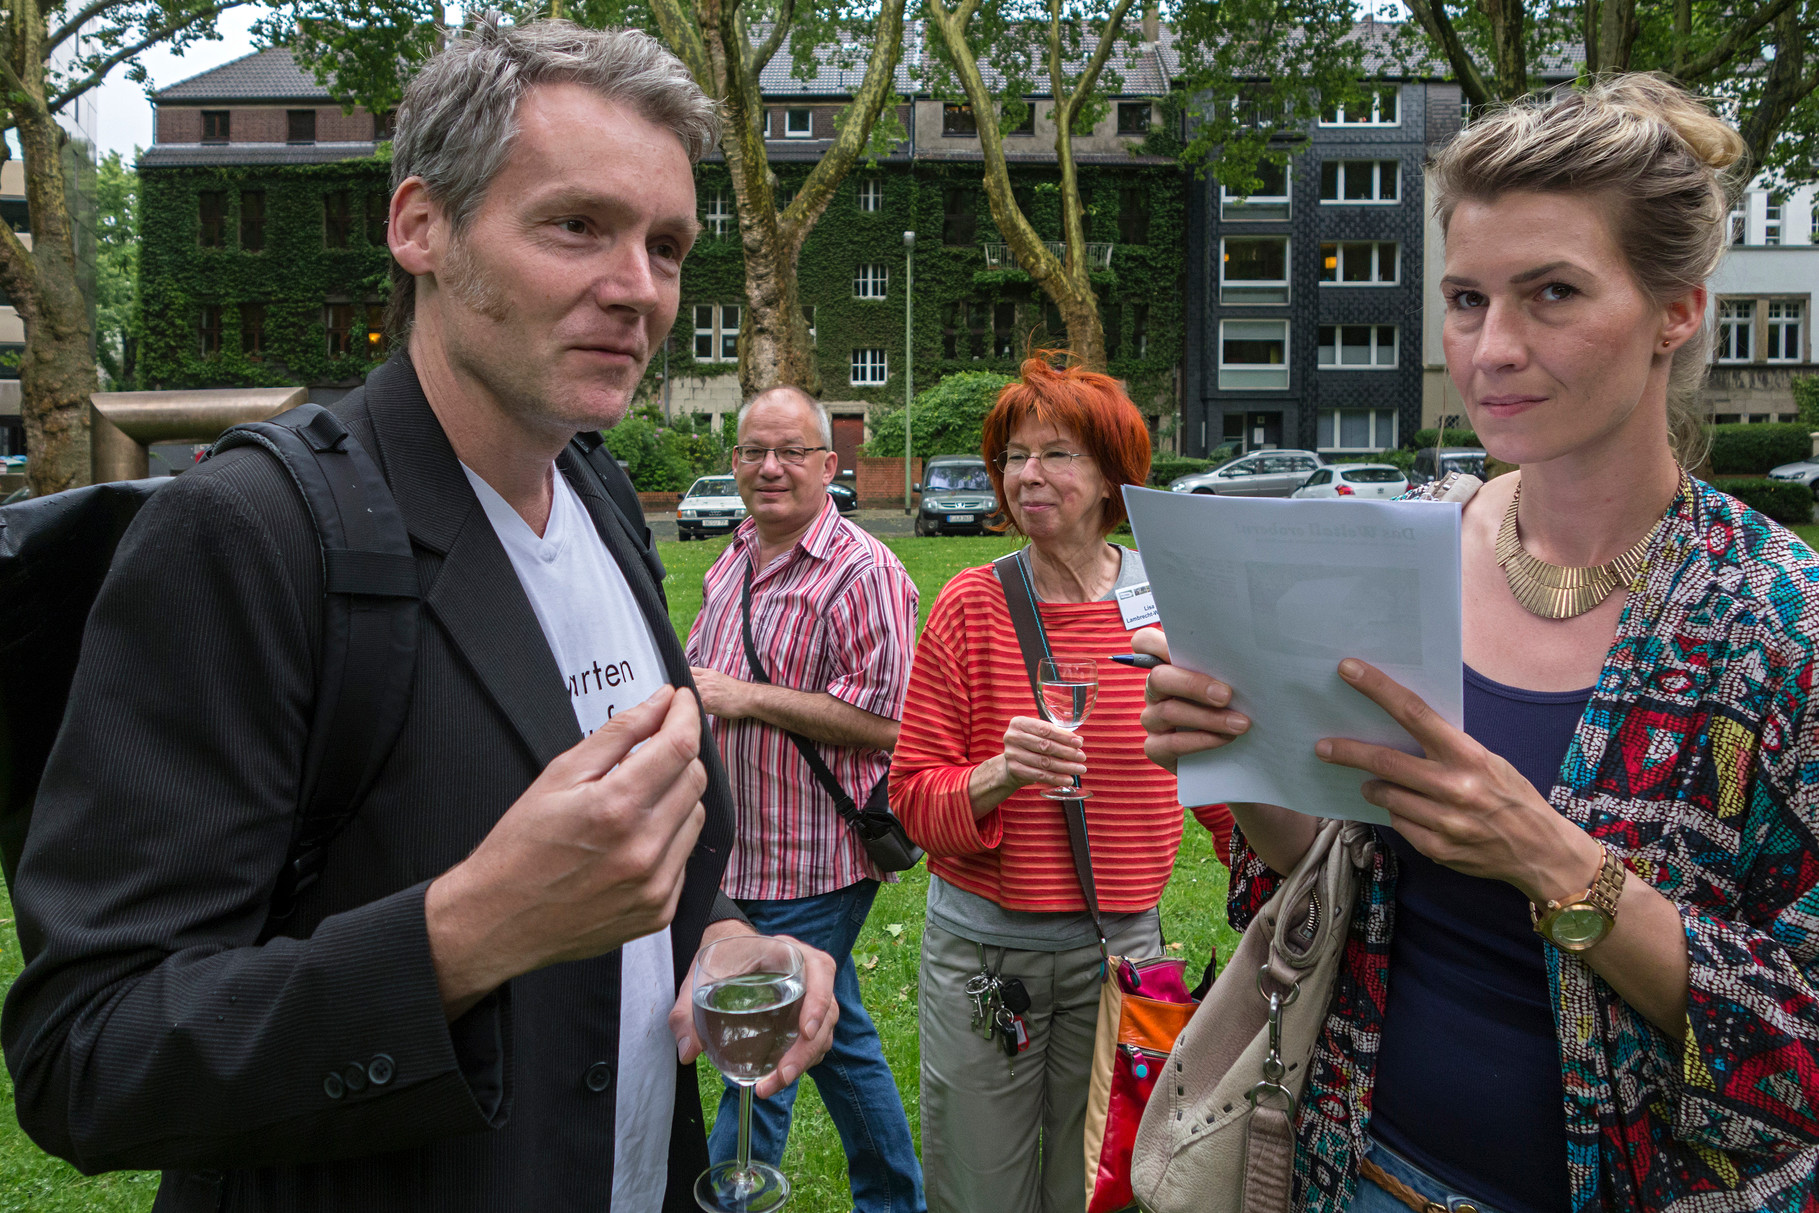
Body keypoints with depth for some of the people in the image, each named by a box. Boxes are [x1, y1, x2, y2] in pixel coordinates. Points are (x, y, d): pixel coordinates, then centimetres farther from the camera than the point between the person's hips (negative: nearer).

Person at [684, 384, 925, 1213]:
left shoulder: (863, 572, -17)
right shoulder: (733, 561, 11)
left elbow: (882, 720, -23)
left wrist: (748, 697, -21)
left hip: (812, 863, -9)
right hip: (746, 854, 9)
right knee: (834, 1034, 20)